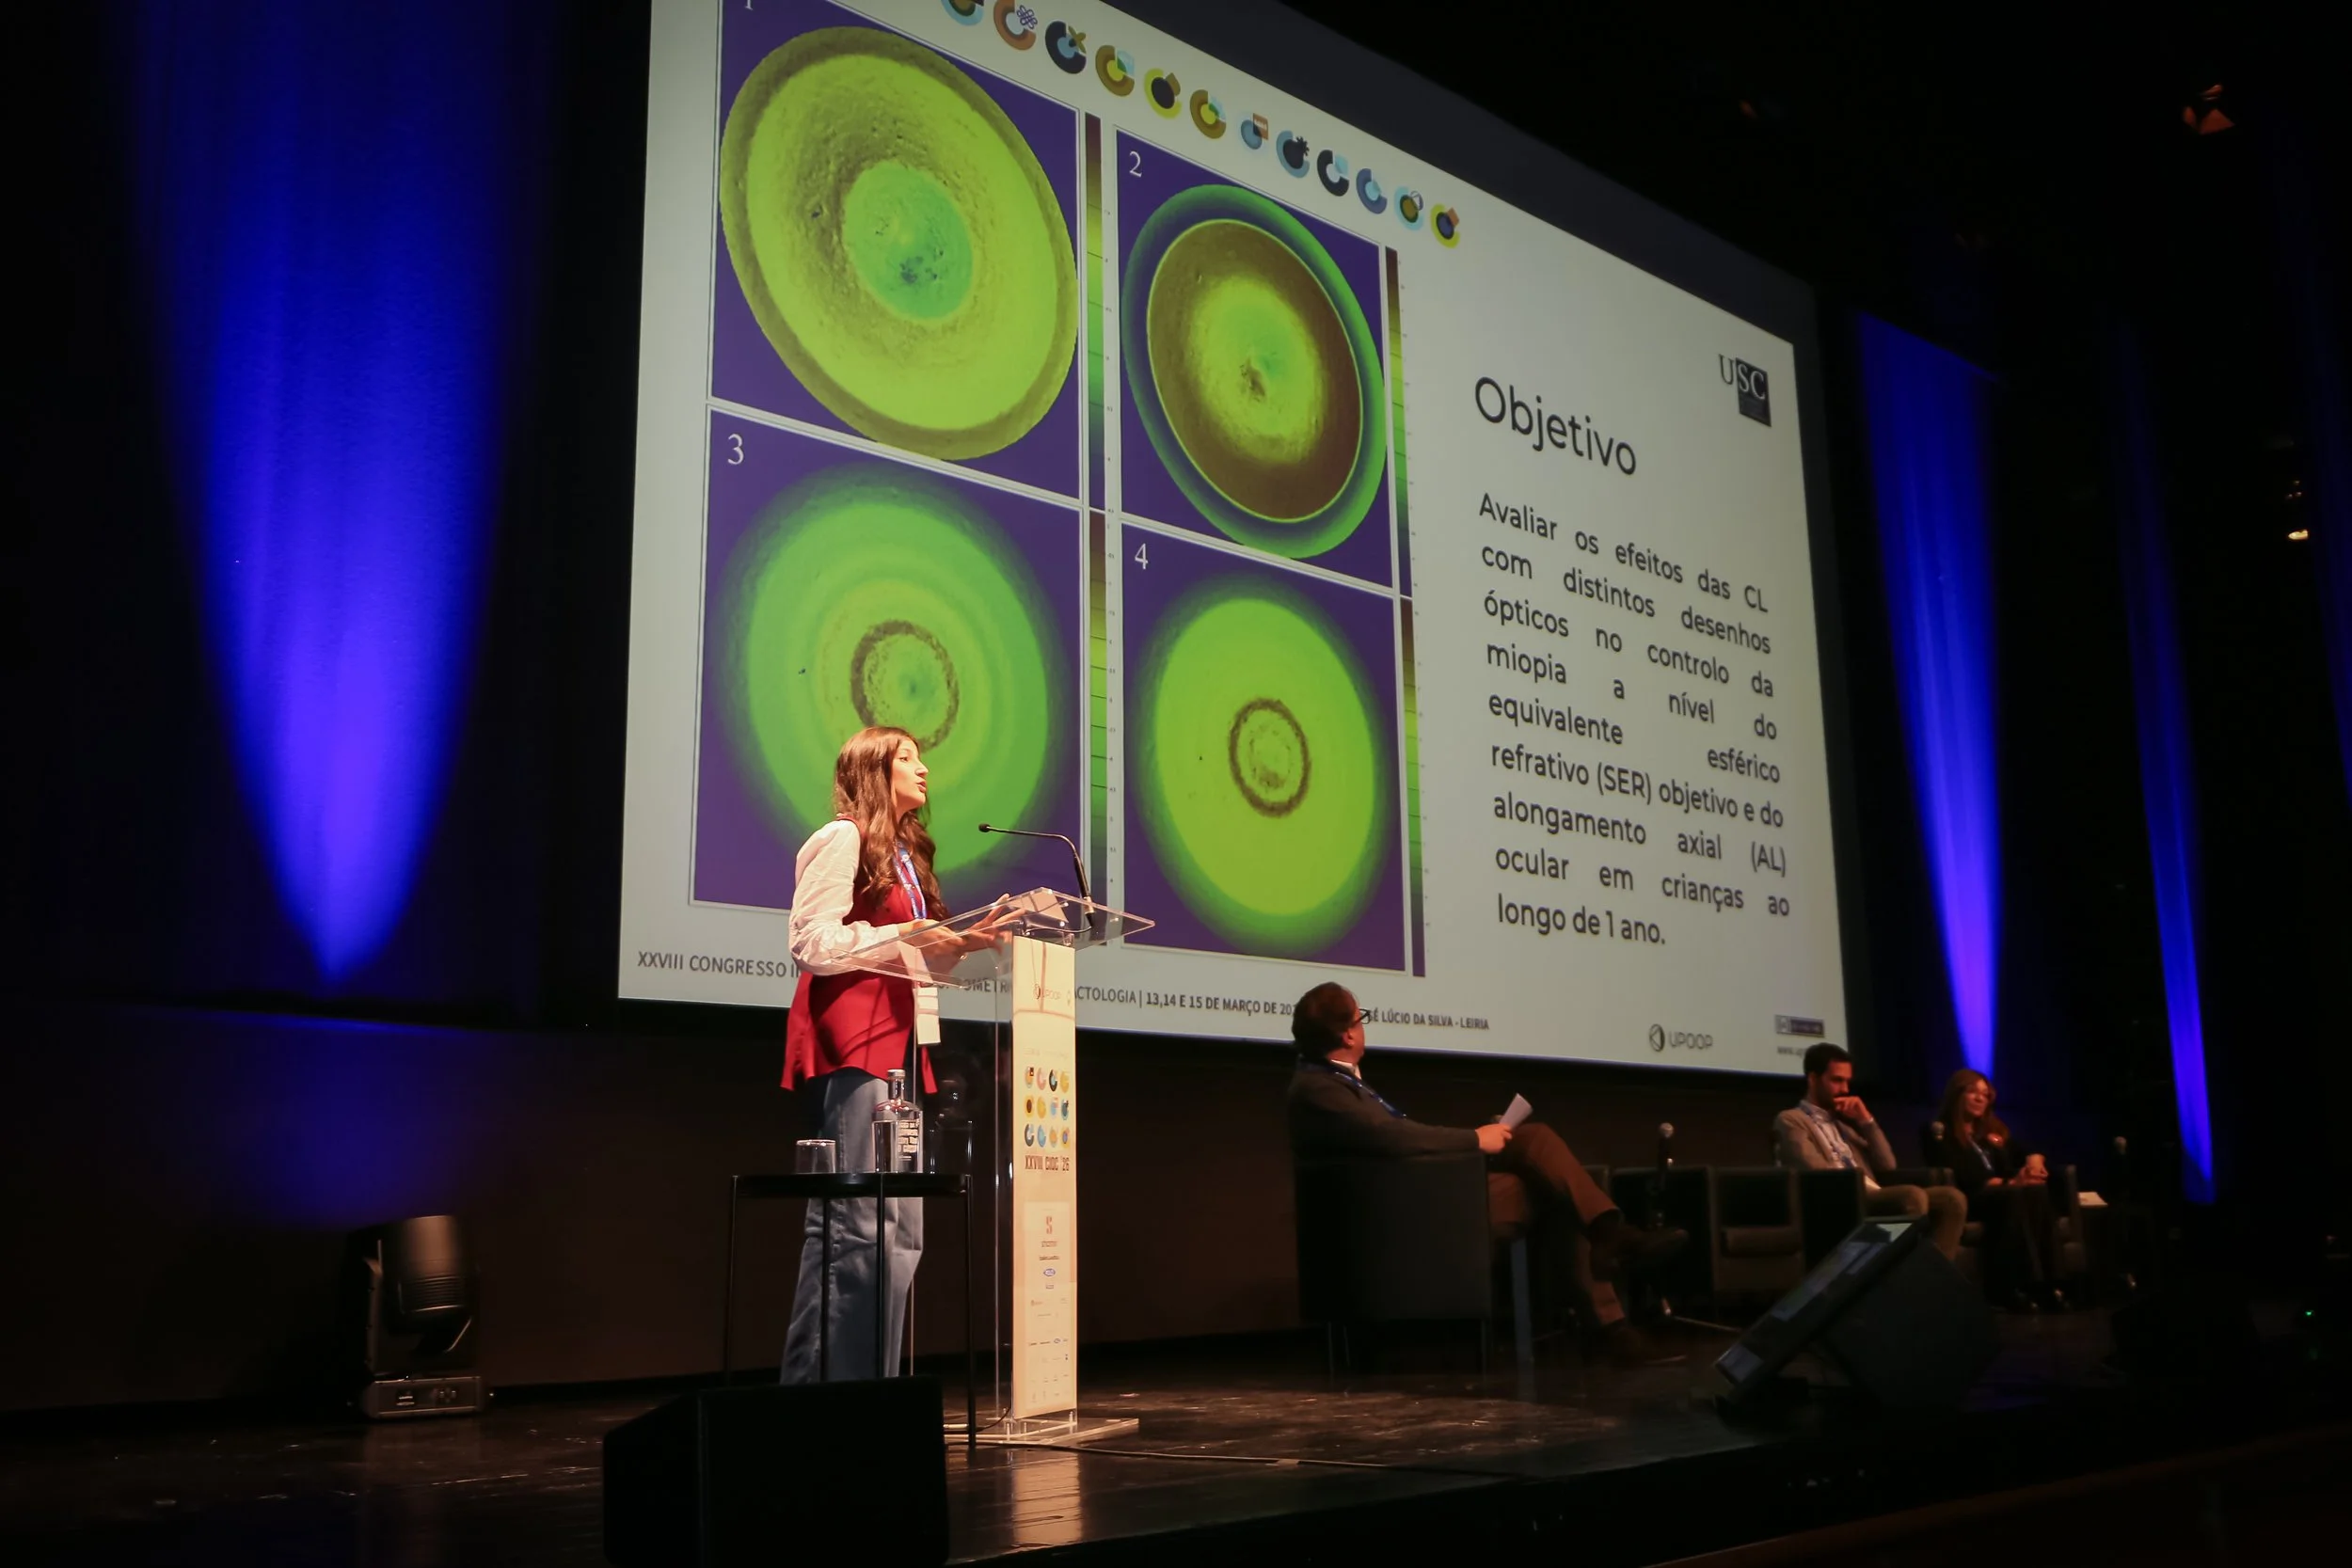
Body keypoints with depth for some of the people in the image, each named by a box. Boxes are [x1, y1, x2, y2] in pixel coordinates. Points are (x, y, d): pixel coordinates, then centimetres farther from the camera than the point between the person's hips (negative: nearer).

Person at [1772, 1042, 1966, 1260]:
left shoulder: (1842, 1120, 29)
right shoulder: (1790, 1121, 7)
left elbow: (1887, 1166, 20)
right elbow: (1819, 1174, -10)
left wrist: (1865, 1120, 13)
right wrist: (1866, 1186, -14)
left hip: (1874, 1197, 8)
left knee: (1951, 1198, -14)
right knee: (1912, 1195, -33)